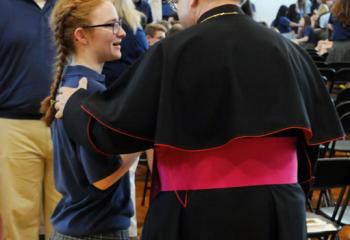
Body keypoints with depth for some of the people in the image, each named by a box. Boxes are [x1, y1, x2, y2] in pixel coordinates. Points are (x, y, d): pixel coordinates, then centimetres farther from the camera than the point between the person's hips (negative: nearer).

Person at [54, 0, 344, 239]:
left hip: (199, 214, -4)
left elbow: (116, 128, -6)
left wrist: (75, 102, 13)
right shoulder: (290, 52, 2)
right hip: (280, 213, 4)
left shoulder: (174, 52, -11)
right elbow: (310, 139, 8)